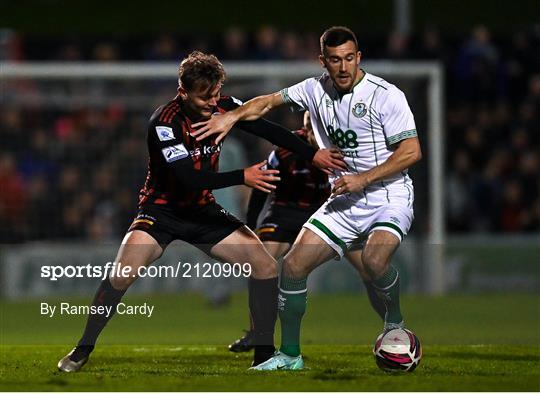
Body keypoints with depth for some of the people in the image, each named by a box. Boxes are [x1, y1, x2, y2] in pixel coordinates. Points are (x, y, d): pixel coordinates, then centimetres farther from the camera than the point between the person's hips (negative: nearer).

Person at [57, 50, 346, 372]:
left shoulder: (224, 108, -8)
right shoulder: (165, 122, -25)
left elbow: (269, 130, 0)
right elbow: (190, 178, -31)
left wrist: (314, 155, -9)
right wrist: (243, 177, -37)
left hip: (203, 211, 5)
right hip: (162, 209, -5)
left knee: (266, 267, -6)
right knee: (123, 275, -26)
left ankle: (264, 354, 6)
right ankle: (83, 349, -8)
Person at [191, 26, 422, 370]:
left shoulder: (386, 95, -13)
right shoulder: (317, 89, 4)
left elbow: (411, 151, -15)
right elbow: (270, 101, 15)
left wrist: (363, 179, -19)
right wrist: (232, 116, -3)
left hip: (389, 197, -6)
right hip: (345, 201, 6)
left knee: (374, 259, -34)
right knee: (293, 265, -5)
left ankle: (395, 322, -4)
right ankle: (290, 355, 9)